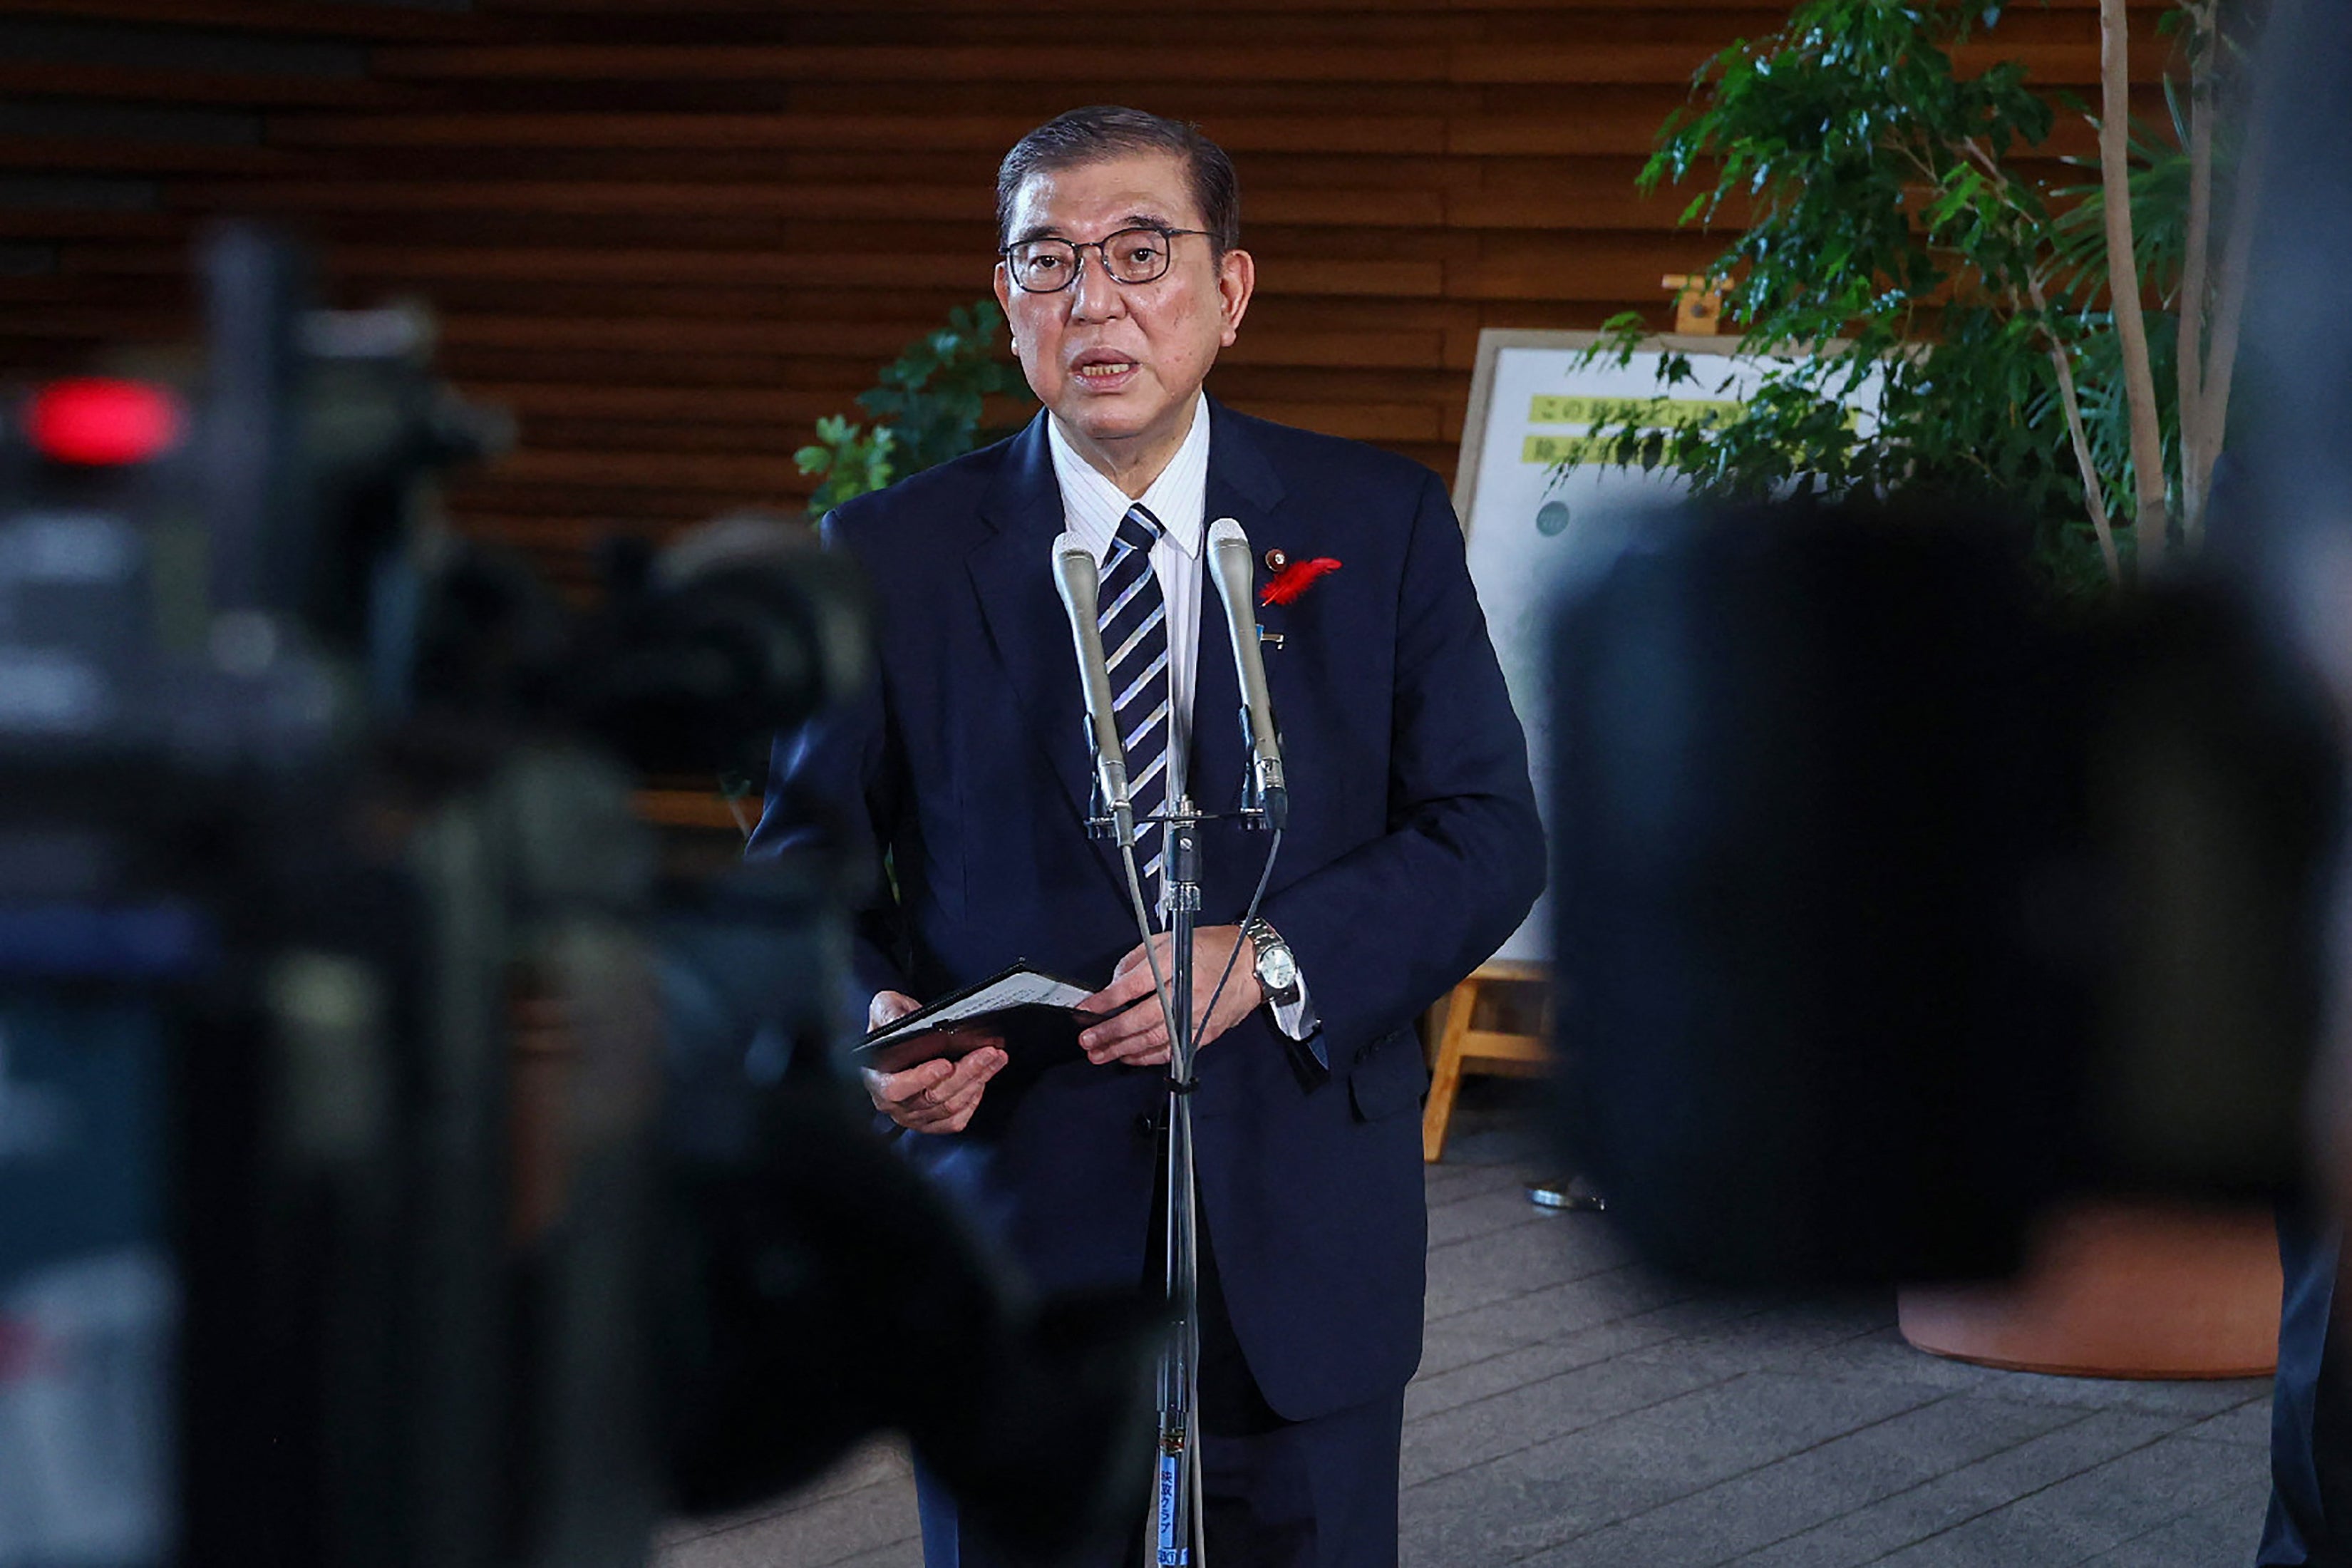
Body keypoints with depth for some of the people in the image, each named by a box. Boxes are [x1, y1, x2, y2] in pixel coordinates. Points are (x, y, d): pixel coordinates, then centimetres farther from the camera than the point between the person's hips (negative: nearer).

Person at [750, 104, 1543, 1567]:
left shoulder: (1382, 525, 1)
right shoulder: (892, 557, 1)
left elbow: (1489, 833, -1)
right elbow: (809, 855, 7)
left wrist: (1273, 956, -18)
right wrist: (868, 1017, -15)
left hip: (1305, 1238, 1)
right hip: (1007, 1225, 0)